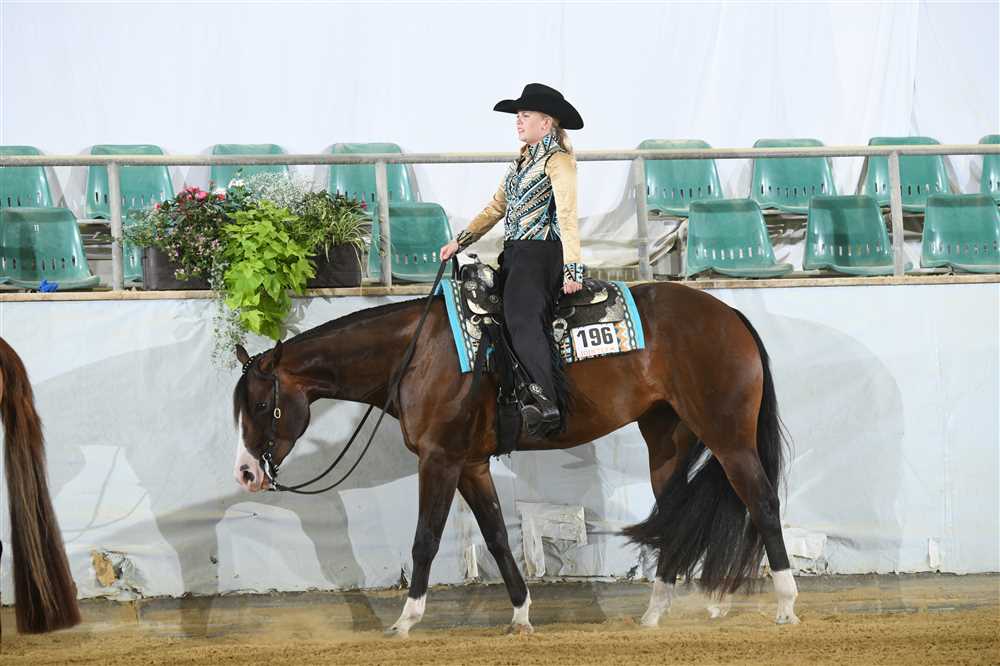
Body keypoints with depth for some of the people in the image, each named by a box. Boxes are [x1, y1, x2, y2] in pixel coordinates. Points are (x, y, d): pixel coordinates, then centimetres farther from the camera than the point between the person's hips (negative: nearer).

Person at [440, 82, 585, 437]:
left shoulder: (558, 161, -8)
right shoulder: (523, 160, 20)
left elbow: (567, 217, -16)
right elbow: (496, 208, 24)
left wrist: (572, 269, -24)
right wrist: (461, 241, 15)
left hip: (542, 253, -10)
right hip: (514, 252, 10)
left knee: (522, 317, -27)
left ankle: (545, 403, -39)